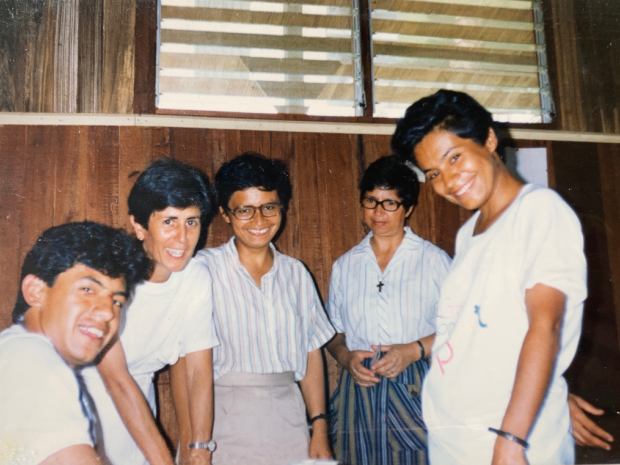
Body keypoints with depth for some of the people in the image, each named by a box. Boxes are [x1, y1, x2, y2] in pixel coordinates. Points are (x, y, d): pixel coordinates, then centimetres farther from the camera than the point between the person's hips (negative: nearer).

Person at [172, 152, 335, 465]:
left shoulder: (295, 273, 7)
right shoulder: (203, 269, -6)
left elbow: (311, 352, 9)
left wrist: (320, 431, 6)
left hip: (288, 418, 4)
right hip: (223, 420, -3)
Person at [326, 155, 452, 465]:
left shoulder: (434, 260, 2)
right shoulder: (345, 265, 12)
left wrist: (414, 350, -14)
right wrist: (346, 357, -3)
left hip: (416, 393, -2)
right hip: (359, 391, 3)